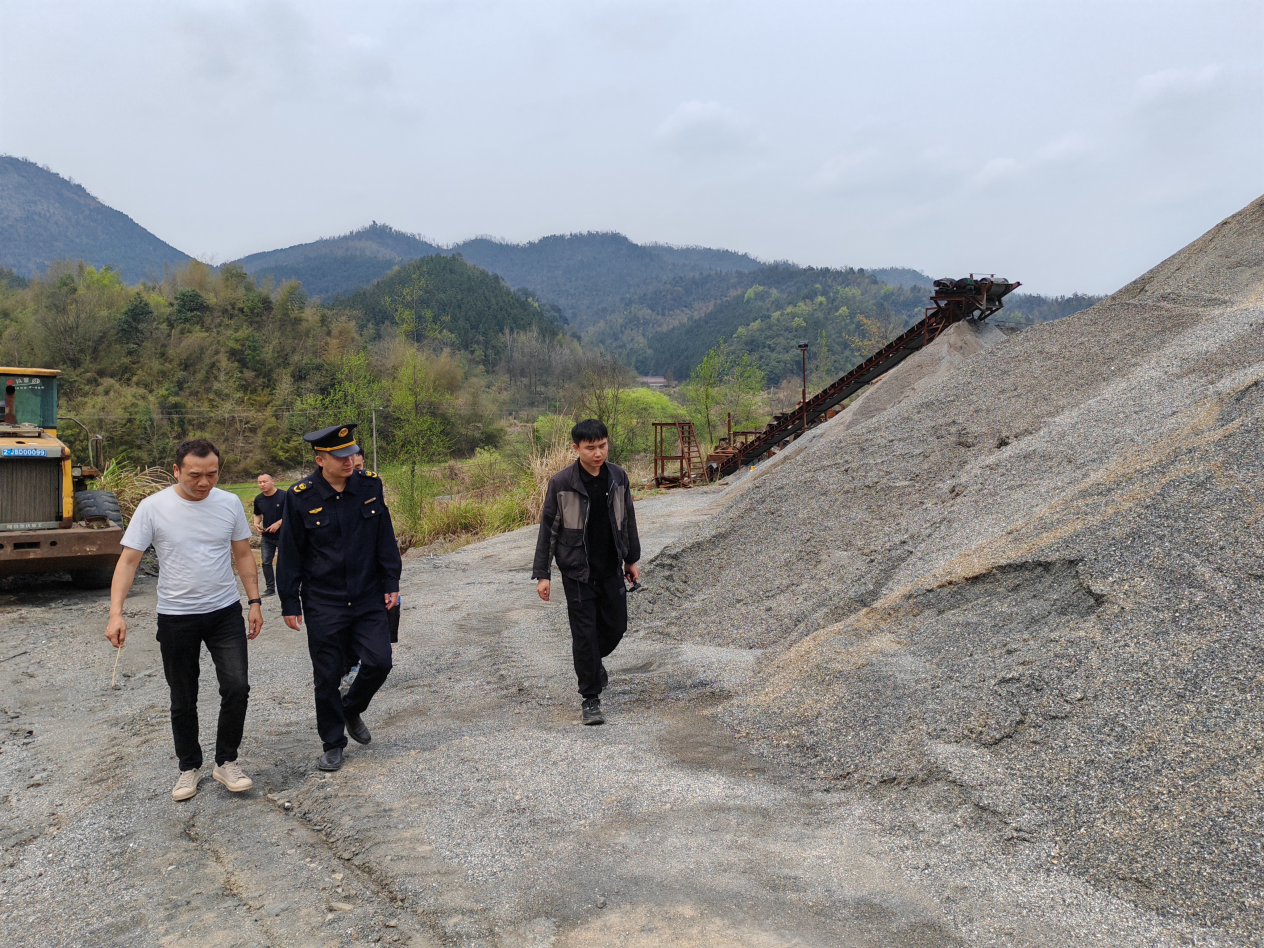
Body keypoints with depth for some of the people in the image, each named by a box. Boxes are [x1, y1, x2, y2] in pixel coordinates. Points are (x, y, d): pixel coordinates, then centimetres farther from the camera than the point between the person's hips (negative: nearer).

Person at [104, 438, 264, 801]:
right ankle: (190, 767, 30)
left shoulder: (230, 503, -3)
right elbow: (128, 561, -9)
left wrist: (254, 601, 3)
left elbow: (243, 555, 6)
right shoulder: (153, 507, -10)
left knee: (237, 687, -7)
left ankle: (226, 761, 13)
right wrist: (116, 613, -19)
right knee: (183, 701, 12)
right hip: (176, 617, -1)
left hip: (225, 611, 1)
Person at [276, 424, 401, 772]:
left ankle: (352, 710, 29)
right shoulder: (300, 496, -10)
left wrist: (391, 583, 4)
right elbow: (290, 555, -3)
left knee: (379, 661, -3)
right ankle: (333, 745, 24)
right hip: (323, 604, -2)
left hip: (369, 599, 2)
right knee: (327, 677, 6)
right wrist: (289, 603, -2)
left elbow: (385, 539, 5)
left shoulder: (370, 485, -3)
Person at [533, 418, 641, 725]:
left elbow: (628, 519, 11)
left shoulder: (618, 476, -1)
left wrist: (632, 559, 16)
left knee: (616, 625, 12)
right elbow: (548, 528, -6)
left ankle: (592, 660, 44)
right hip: (577, 572, -4)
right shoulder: (561, 483, -12)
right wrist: (542, 574, -7)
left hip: (611, 569, 4)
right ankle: (590, 698, 13)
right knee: (584, 633, 0)